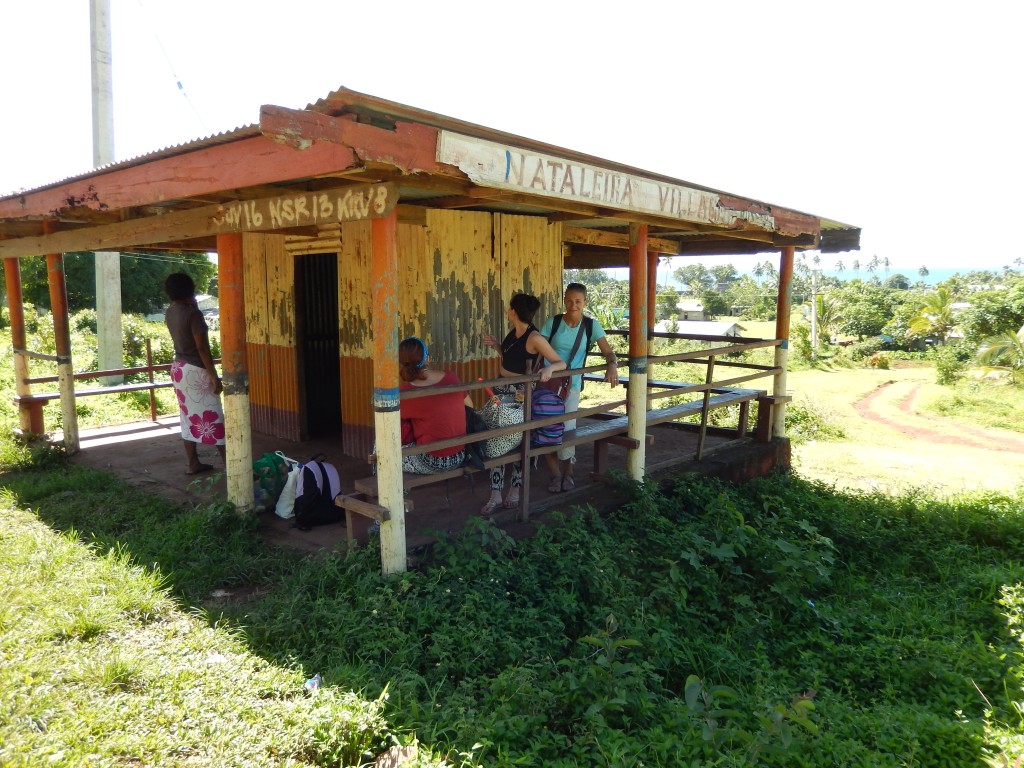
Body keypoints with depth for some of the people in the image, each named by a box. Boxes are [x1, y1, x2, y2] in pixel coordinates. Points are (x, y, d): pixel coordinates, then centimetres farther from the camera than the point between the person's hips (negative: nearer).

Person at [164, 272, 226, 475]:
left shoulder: (170, 313, 6)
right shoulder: (193, 313, -18)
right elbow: (202, 347, -20)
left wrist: (192, 306, 16)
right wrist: (214, 377, -18)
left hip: (178, 368, 8)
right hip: (196, 370, -8)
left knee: (189, 416, 13)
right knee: (212, 417, -4)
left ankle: (192, 463, 19)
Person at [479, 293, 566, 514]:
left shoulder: (534, 338, -17)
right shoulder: (513, 331, 5)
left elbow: (561, 363, -17)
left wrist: (549, 368, -37)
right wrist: (495, 345, 7)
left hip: (520, 393, -7)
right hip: (502, 390, 7)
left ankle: (515, 491, 20)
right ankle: (496, 494, 7)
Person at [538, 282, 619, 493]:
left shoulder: (591, 326, -3)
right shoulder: (553, 322, -5)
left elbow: (608, 351, -10)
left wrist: (612, 365, -32)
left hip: (571, 386, 0)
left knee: (566, 430, -7)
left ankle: (568, 472, 22)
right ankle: (556, 474, 19)